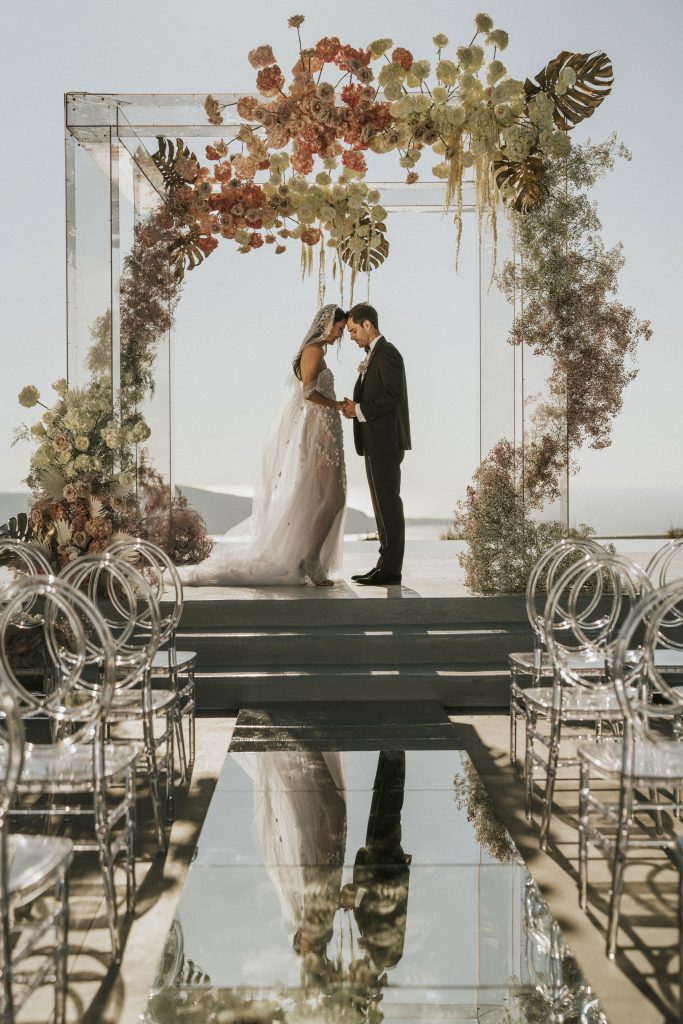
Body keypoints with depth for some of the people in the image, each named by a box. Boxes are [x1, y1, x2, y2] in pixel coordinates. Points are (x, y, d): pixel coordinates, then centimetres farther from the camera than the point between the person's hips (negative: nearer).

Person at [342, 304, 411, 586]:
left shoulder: (387, 354, -12)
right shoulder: (374, 355, 19)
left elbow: (393, 396, -21)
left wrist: (359, 410, -16)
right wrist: (355, 406, 4)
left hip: (386, 443, -10)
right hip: (376, 443, 10)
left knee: (388, 503, -7)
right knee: (383, 503, 11)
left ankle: (391, 569, -4)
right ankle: (386, 564, 15)